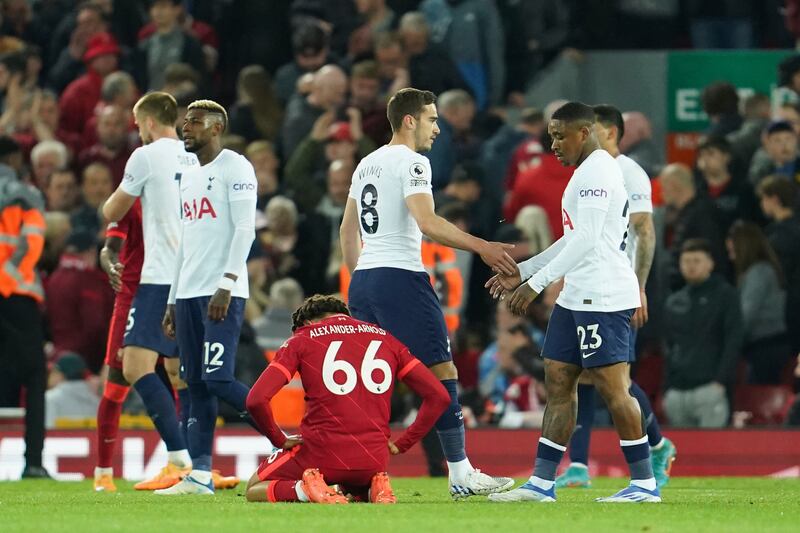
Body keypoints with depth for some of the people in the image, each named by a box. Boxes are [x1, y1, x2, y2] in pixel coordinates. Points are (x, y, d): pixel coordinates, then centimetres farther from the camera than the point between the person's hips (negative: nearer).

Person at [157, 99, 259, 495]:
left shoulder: (234, 168, -5)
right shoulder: (189, 177, 21)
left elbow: (245, 229, -14)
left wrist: (226, 285, -22)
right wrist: (172, 301, 21)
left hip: (222, 294, -8)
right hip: (188, 294, 8)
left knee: (218, 378, -16)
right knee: (196, 384, 3)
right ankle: (200, 475, 2)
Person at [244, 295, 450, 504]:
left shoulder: (301, 340, 6)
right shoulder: (386, 339, 14)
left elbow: (256, 400, -6)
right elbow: (439, 397, 9)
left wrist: (280, 440, 9)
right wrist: (400, 445, 13)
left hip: (321, 455, -3)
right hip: (374, 460, 3)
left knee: (255, 489, 21)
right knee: (361, 490, 38)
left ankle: (304, 489, -11)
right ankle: (377, 490, 1)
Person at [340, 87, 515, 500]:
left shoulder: (367, 164, 18)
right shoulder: (411, 162, -8)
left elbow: (348, 230, 23)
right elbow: (427, 222, -21)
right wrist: (482, 248, -22)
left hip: (363, 280, 8)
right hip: (400, 276, -8)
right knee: (441, 372, -3)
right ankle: (461, 475, -3)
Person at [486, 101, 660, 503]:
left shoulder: (597, 172, -14)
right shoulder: (586, 172, 20)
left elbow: (586, 239, -22)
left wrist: (537, 282, -22)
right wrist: (521, 271, 25)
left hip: (603, 297, -11)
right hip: (576, 297, 11)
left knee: (612, 387, -8)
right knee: (557, 381, 9)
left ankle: (645, 484, -4)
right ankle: (542, 483, 10)